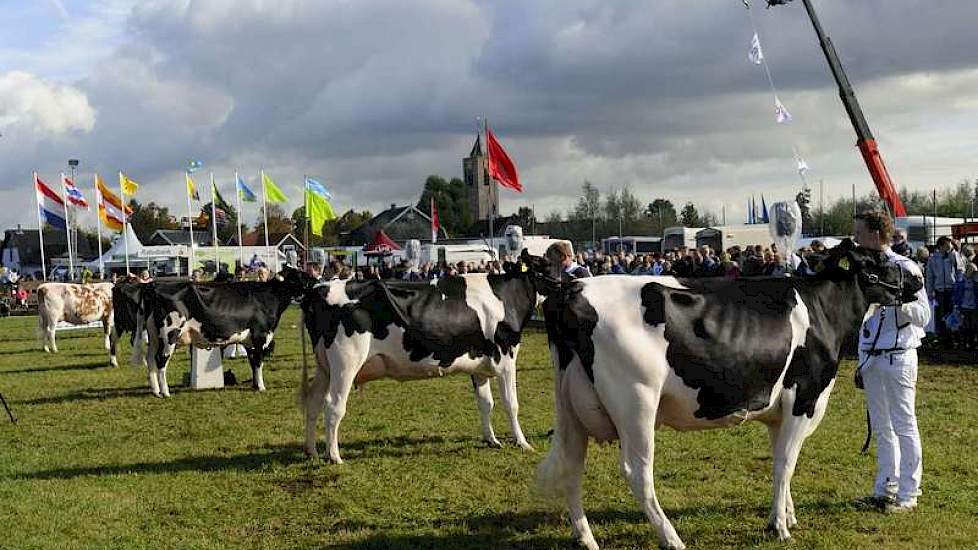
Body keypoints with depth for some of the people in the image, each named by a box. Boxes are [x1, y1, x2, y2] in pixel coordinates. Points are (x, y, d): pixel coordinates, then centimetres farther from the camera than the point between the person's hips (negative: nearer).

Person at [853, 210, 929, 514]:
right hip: (871, 358, 7)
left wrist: (898, 300, -27)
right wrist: (861, 363, 17)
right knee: (881, 427, 13)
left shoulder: (905, 268, -8)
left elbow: (923, 316, -10)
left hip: (898, 357, -7)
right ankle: (885, 489, 21)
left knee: (904, 426, -2)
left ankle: (908, 494, 4)